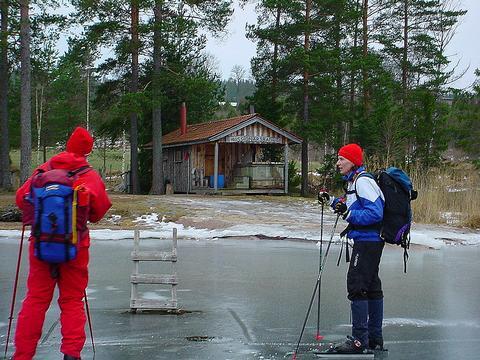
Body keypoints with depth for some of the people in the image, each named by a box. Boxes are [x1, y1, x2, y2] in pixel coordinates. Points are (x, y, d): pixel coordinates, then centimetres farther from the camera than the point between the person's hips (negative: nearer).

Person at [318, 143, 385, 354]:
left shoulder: (363, 181, -16)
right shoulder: (353, 181, 16)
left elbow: (375, 213, -23)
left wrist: (348, 214, -25)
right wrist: (331, 201, 15)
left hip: (367, 242, -11)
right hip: (368, 241, 11)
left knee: (356, 287, -9)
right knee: (372, 287, 14)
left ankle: (359, 340, -6)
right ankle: (375, 338, 23)